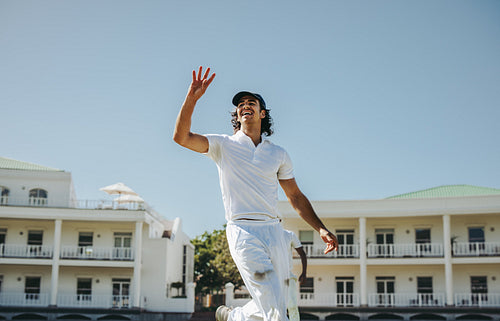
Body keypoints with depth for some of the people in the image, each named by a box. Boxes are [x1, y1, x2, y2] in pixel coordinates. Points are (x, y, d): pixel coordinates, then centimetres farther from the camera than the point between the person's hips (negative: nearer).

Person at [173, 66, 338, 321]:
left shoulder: (278, 154, 15)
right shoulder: (223, 145, 7)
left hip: (274, 231, 4)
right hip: (243, 231, -4)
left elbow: (295, 197, 17)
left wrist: (320, 228, 7)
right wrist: (192, 98, -19)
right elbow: (181, 136, -7)